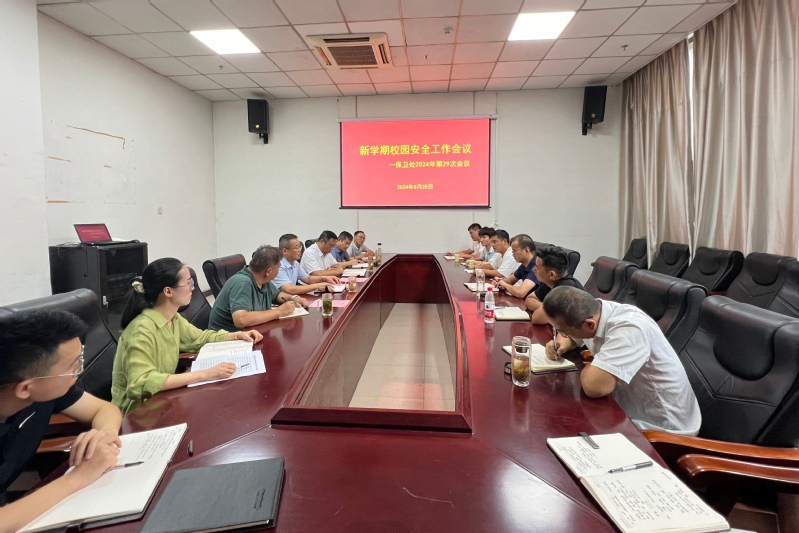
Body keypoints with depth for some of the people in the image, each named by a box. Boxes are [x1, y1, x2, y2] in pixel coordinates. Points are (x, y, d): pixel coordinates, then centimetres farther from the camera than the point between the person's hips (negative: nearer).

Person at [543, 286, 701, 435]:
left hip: (662, 426, -7)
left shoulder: (629, 328, -33)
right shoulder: (590, 313, -9)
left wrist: (587, 369, -19)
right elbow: (569, 335, 14)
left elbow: (594, 387, -41)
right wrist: (562, 344, -8)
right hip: (631, 412, 7)